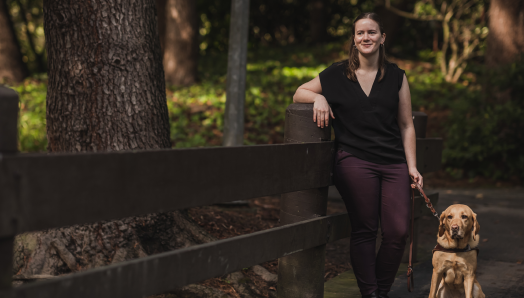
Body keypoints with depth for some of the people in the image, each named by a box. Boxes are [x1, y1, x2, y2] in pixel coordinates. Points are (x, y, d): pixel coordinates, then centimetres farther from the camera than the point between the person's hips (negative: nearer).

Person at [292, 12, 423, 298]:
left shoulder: (396, 76, 12)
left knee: (398, 232, -5)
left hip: (393, 164, 2)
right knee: (364, 231, -4)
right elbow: (298, 93, 16)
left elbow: (406, 126, 14)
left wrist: (412, 166, 6)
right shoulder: (337, 75, 7)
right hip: (354, 162, -2)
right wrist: (318, 97, -6)